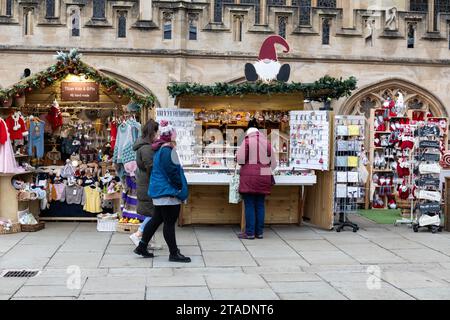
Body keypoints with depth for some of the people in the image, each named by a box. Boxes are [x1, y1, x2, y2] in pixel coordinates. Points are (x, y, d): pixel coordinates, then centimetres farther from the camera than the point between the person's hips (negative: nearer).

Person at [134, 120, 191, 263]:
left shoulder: (158, 149, 12)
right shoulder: (167, 150, -19)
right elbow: (173, 172, -21)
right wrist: (180, 187, -8)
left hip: (158, 191, 10)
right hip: (168, 192, -10)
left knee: (156, 219, 17)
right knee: (169, 223, -3)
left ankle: (142, 247, 22)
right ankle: (174, 253, 6)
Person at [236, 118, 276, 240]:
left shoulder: (247, 141, -6)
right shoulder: (266, 142, 6)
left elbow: (240, 159, -9)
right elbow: (273, 162, 11)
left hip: (250, 177, -4)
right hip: (264, 177, 4)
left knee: (249, 205, 1)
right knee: (260, 205, 10)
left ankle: (250, 232, 3)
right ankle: (259, 232, 15)